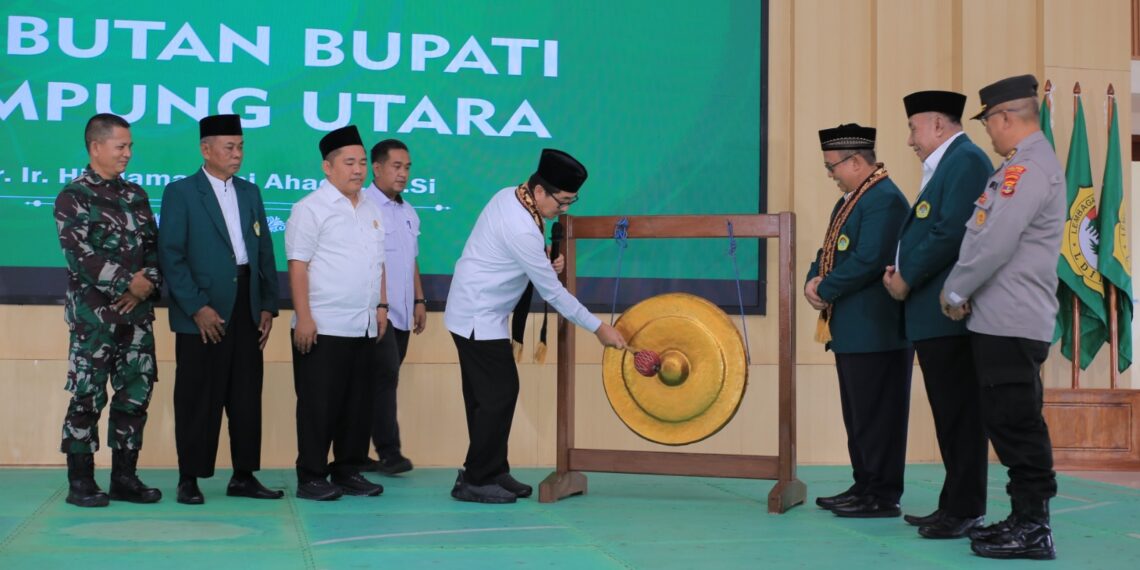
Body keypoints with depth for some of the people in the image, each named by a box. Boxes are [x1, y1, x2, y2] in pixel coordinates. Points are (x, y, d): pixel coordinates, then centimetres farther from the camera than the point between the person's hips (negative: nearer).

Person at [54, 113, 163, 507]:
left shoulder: (136, 195, 14)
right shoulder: (73, 197, -3)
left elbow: (153, 246, 11)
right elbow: (80, 254, -12)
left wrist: (148, 283, -7)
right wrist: (127, 284, -15)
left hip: (137, 312, 5)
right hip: (94, 314, -5)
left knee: (135, 395, 6)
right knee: (88, 397, -3)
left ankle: (125, 477, 15)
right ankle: (80, 482, 6)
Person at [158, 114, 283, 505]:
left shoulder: (250, 193, 15)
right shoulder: (180, 193, -1)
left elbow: (265, 252, 14)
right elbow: (171, 256, -8)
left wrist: (268, 306, 6)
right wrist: (197, 308, -14)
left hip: (247, 312, 5)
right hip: (203, 315, -5)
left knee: (247, 398, 7)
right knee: (198, 400, 0)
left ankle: (243, 477, 14)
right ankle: (189, 479, 10)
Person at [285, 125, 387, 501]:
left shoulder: (370, 210, 16)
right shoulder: (311, 209, -6)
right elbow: (298, 265, -11)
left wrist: (381, 305, 15)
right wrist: (303, 318, -16)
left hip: (364, 327, 7)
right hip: (322, 328, -7)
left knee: (359, 403, 10)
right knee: (319, 405, -1)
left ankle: (348, 472, 20)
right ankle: (311, 477, 7)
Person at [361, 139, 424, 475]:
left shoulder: (408, 212, 19)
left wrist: (419, 300, 19)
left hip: (401, 313, 8)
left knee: (384, 381, 7)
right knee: (386, 376, -13)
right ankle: (388, 452, -9)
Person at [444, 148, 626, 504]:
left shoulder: (508, 196, 1)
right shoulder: (522, 230, -26)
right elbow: (553, 292, -20)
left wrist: (546, 261, -2)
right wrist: (598, 328, -13)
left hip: (474, 313, 9)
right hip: (480, 319, -9)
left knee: (486, 395, 11)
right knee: (499, 394, -7)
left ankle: (492, 472, 16)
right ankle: (475, 480, -1)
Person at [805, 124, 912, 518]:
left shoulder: (885, 200, -14)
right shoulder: (849, 200, 18)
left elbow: (868, 261, -23)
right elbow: (829, 251, 21)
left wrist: (826, 291, -13)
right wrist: (813, 281, 1)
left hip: (876, 332, -10)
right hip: (851, 330, 10)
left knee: (877, 415, -4)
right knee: (857, 414, 14)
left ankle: (883, 496, 2)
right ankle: (865, 486, 22)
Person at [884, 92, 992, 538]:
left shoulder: (966, 160, -10)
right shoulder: (944, 165, 21)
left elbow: (952, 232, -20)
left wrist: (908, 278, -12)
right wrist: (901, 270, 5)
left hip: (949, 313, -10)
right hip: (933, 316, 10)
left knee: (959, 413, -6)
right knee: (949, 414, 12)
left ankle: (965, 510, -1)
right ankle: (954, 506, 18)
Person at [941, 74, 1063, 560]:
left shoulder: (1028, 167, -16)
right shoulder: (1024, 164, 17)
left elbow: (995, 244, -20)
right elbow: (989, 235, 18)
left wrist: (955, 291, -8)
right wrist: (965, 292, 9)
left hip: (1011, 321, -10)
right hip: (1006, 318, 10)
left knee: (1016, 425, -6)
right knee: (1012, 423, 14)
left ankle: (1032, 528, 1)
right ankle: (1025, 519, 21)